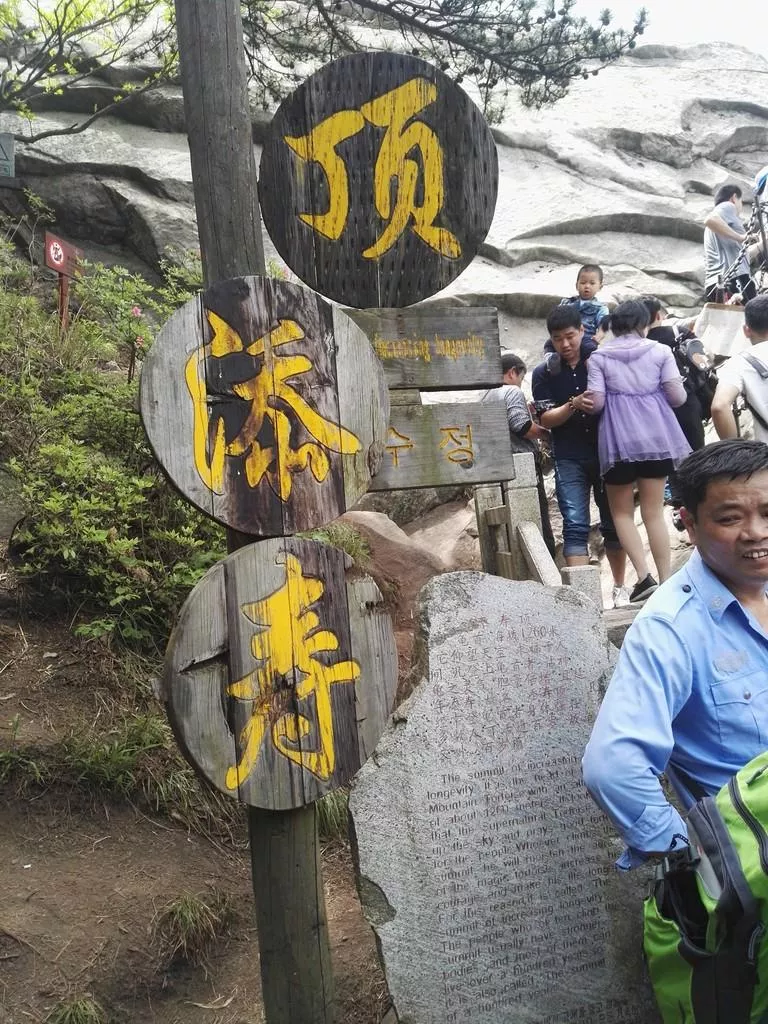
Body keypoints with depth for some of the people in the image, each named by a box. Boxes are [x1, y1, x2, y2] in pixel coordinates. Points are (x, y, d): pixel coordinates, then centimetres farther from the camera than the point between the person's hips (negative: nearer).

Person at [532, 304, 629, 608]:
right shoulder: (544, 372, 3)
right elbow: (546, 419, -3)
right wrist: (573, 405, -20)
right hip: (570, 459, 0)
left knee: (613, 522, 9)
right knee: (575, 524, -9)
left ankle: (620, 588, 24)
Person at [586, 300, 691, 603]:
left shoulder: (599, 357, 2)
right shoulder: (660, 351, 4)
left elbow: (596, 403, -4)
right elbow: (678, 397, 1)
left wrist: (584, 401, 17)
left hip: (618, 439, -1)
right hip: (657, 436, 2)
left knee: (621, 512, 11)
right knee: (654, 512, 6)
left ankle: (644, 576, -4)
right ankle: (666, 581, 5)